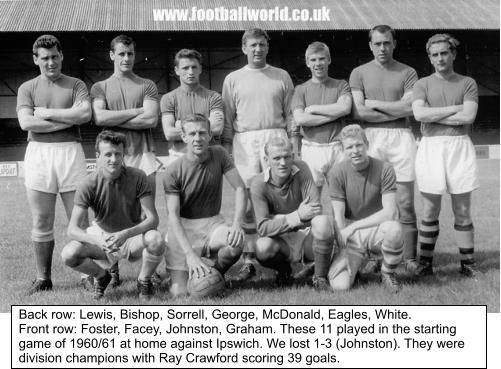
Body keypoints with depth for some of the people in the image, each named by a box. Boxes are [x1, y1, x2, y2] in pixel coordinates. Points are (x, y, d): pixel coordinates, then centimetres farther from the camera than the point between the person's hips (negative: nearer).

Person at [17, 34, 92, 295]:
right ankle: (43, 279, 13)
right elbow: (26, 122, -5)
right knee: (41, 222, 4)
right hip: (38, 154, 1)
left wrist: (46, 112, -6)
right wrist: (68, 119, -7)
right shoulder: (27, 88, 11)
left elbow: (85, 114, -9)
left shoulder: (76, 85, 10)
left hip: (70, 152, -1)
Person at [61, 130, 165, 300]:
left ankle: (144, 281, -1)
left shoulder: (137, 177, -17)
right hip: (101, 234, 1)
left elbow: (153, 219, -20)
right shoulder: (89, 184, -17)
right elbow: (72, 229, -20)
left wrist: (125, 234, -38)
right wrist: (97, 240, -40)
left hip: (133, 236, -1)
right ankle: (101, 276, 9)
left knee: (156, 239, -34)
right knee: (68, 254, -26)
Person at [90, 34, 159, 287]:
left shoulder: (147, 86, 13)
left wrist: (114, 119, -3)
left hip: (143, 153, 0)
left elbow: (151, 119, -3)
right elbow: (98, 117, -5)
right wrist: (136, 111, -4)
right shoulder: (100, 88, 14)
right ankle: (113, 271, 5)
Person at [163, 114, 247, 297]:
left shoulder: (218, 155, -5)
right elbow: (173, 215, -16)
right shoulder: (173, 171, -14)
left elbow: (240, 188, -6)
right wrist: (190, 254, -27)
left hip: (212, 222, 2)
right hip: (183, 227, -2)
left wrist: (237, 224, -22)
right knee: (180, 293, -14)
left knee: (236, 241, -33)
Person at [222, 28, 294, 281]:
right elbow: (227, 118, 11)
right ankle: (248, 261, 4)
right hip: (245, 141, 0)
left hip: (275, 137, 0)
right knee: (248, 201, -1)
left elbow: (290, 114, 12)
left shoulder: (282, 76, 13)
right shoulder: (233, 79, 13)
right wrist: (226, 149, 3)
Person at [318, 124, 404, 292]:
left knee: (393, 228, -38)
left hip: (377, 230, -1)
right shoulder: (338, 172, -8)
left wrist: (354, 226, -20)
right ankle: (359, 261, 16)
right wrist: (345, 255, -16)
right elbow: (338, 217, -8)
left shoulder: (384, 169, -10)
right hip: (351, 236, 1)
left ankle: (388, 274, -6)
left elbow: (390, 212, -17)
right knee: (339, 285, -22)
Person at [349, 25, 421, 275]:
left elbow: (410, 107, -4)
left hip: (401, 137, 0)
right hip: (371, 138, 0)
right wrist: (396, 111, -1)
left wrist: (374, 104, -1)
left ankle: (410, 258, 3)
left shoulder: (407, 73, 10)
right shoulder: (360, 73, 11)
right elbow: (358, 111, -1)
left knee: (405, 203, -1)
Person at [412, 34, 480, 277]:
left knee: (463, 210, 4)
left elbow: (468, 116, -7)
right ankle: (425, 262, 11)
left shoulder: (467, 83, 8)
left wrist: (432, 115, -6)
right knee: (430, 211, 3)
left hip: (460, 147, 0)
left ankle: (467, 262, 11)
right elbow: (419, 113, -10)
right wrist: (455, 108, -7)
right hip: (430, 147, 0)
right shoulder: (423, 84, 9)